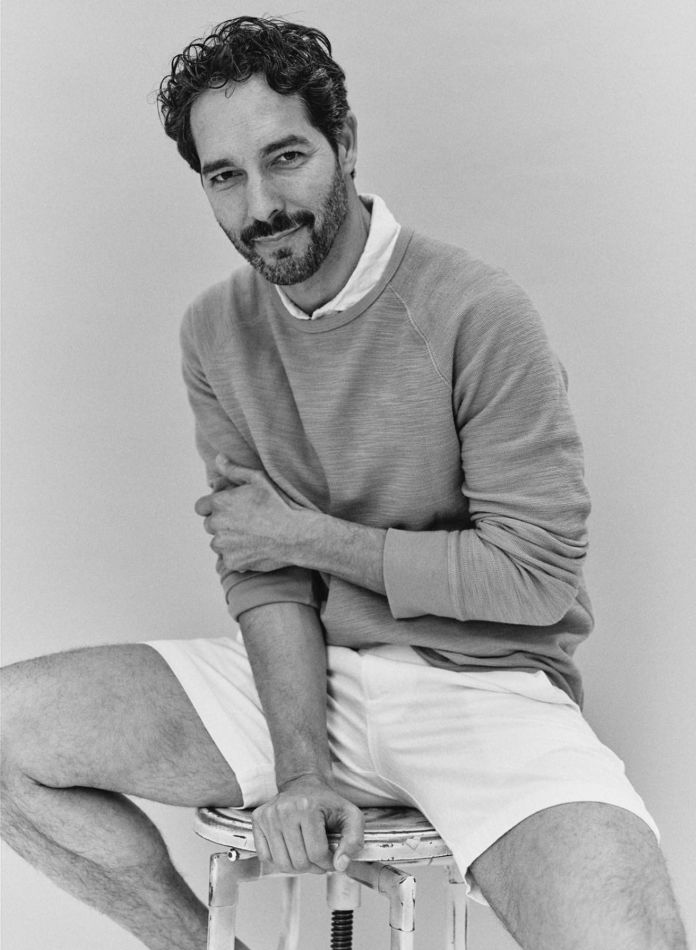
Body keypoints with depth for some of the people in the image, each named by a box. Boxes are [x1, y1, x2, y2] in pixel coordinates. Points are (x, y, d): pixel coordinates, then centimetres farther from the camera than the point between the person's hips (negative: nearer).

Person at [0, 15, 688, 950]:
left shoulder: (478, 315, -15)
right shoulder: (216, 330, 3)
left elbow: (537, 574, -14)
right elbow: (261, 567, 0)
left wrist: (311, 533, -10)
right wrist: (301, 763, -15)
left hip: (483, 686, -4)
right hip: (305, 674, 5)